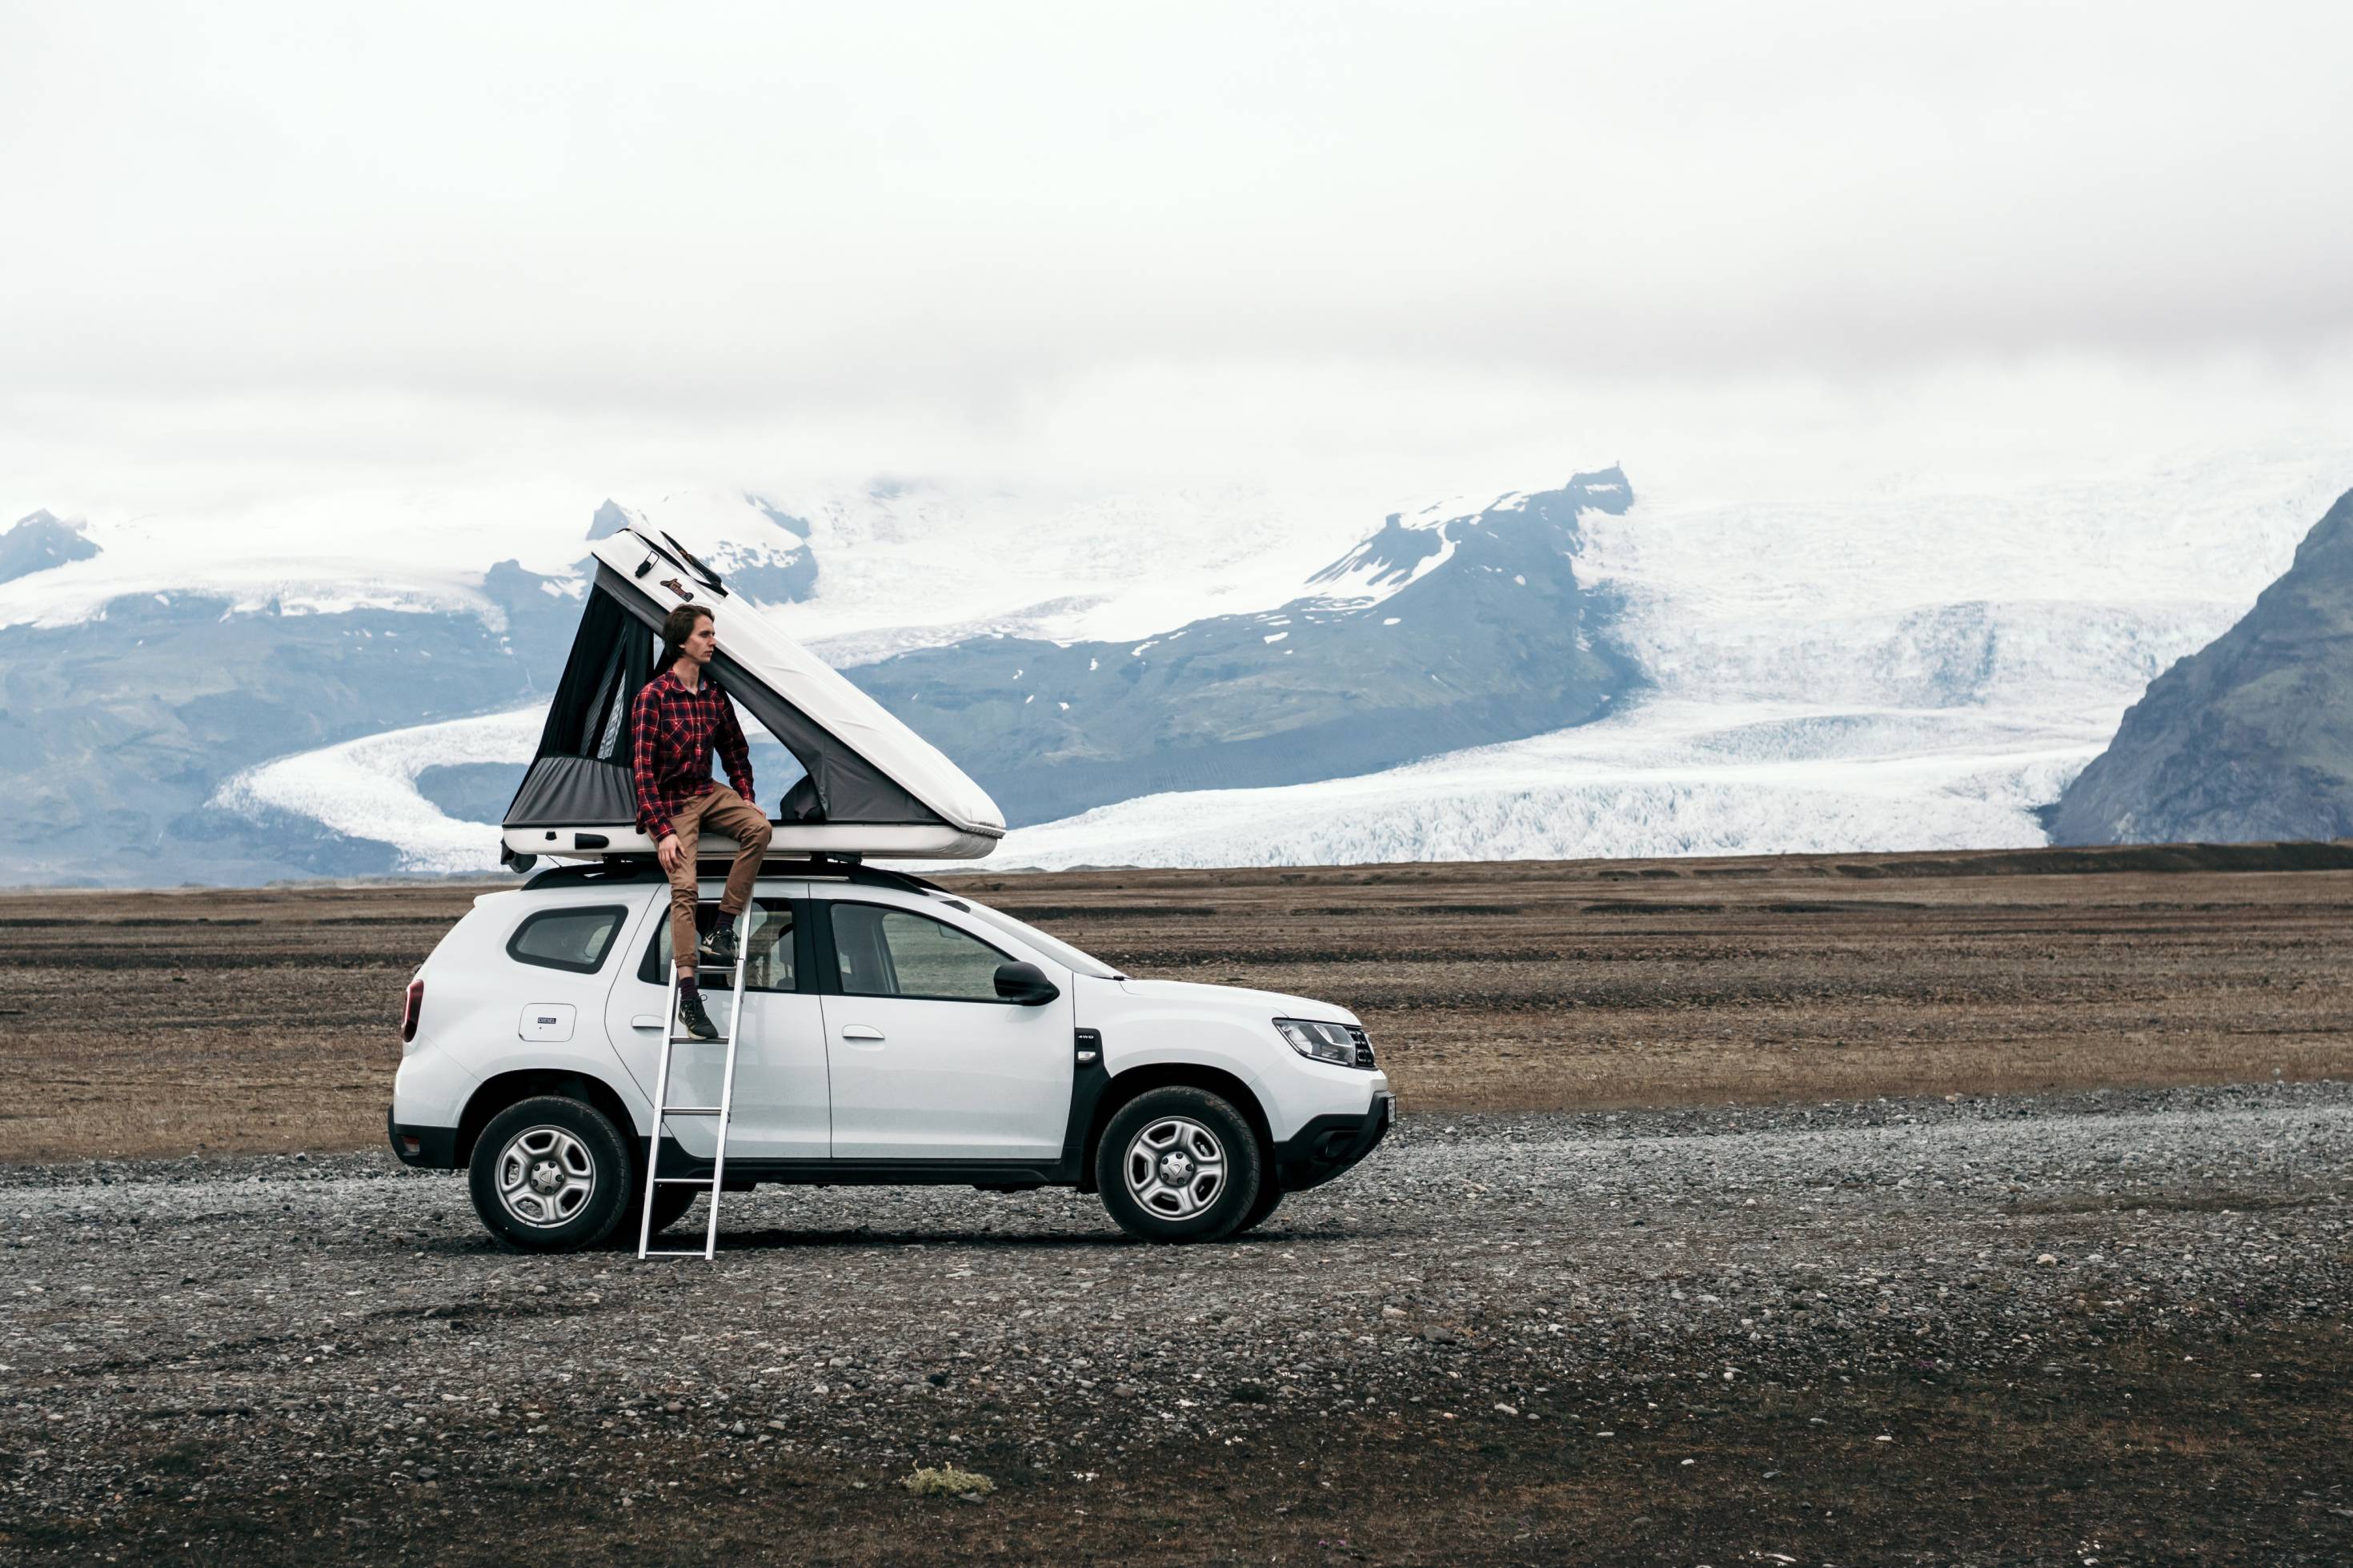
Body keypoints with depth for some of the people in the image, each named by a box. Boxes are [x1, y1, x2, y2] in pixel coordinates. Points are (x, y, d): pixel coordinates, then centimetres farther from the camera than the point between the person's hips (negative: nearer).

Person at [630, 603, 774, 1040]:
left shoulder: (715, 696, 7)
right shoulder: (653, 697, -13)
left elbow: (736, 752, 20)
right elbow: (642, 768, -15)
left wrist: (745, 799, 6)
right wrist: (663, 832, -20)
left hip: (707, 794, 6)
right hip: (669, 803, -5)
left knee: (758, 827, -24)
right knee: (684, 888, -21)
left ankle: (721, 930, -19)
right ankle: (688, 995, -25)